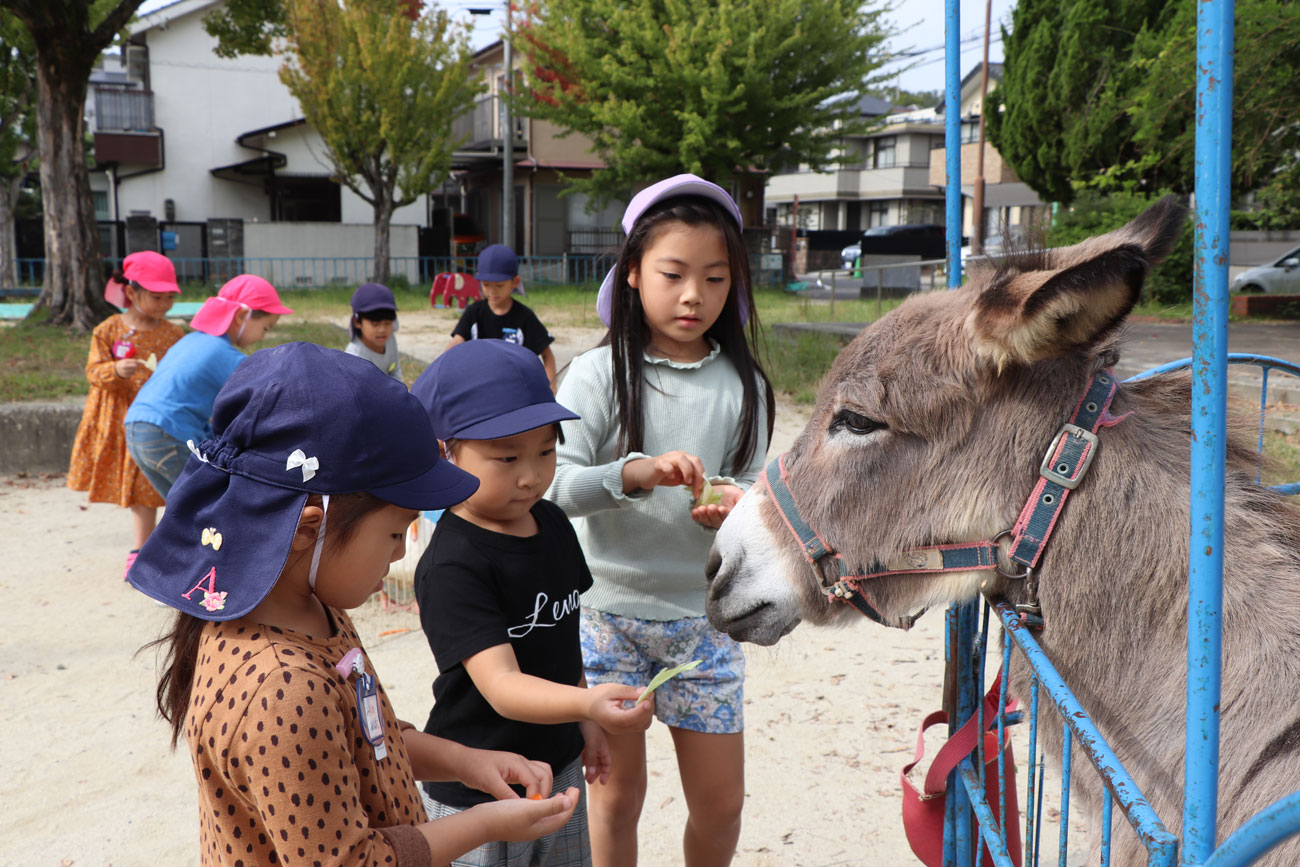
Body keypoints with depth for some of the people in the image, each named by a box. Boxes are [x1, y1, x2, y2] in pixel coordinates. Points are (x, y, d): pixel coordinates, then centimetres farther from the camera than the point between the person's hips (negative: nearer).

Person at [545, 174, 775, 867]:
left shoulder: (742, 385, 0)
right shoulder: (600, 373, -7)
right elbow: (552, 486, -15)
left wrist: (732, 507, -22)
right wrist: (634, 473, -31)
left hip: (703, 614, 2)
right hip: (608, 609, -2)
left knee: (720, 801, 10)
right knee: (617, 793, 10)